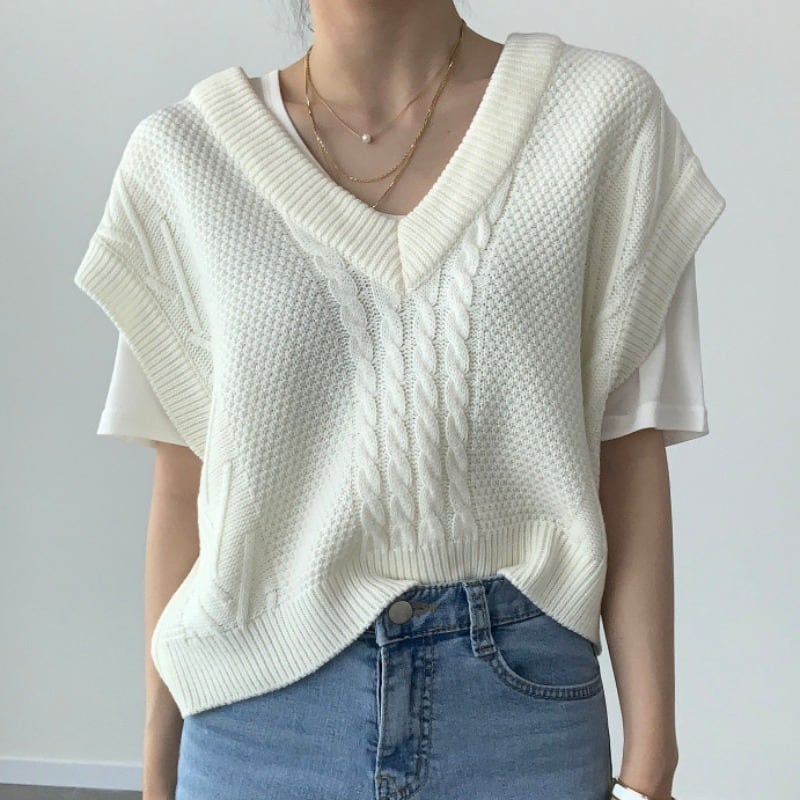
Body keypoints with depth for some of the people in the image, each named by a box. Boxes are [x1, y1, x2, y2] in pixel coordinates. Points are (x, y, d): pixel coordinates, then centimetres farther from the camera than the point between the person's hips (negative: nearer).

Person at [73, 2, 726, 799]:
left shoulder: (605, 114, -4)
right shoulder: (180, 157, 0)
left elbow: (627, 455, -3)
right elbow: (182, 483, 3)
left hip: (519, 693, 0)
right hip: (263, 705, 1)